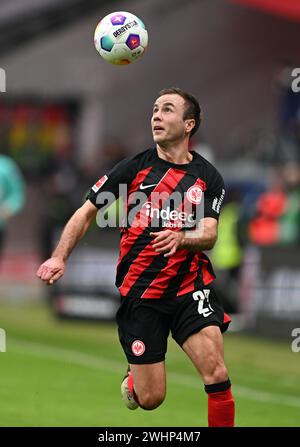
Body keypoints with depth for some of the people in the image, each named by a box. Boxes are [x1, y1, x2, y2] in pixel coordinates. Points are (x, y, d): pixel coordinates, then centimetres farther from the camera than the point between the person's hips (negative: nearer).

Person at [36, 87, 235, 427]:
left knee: (217, 375, -21)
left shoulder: (208, 177, 3)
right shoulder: (134, 167, 1)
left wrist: (180, 238, -29)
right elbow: (87, 212, 8)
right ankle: (133, 377, 36)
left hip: (190, 287, 0)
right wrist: (59, 258, -4)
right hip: (138, 291, 0)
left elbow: (209, 234, -6)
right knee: (150, 399, 0)